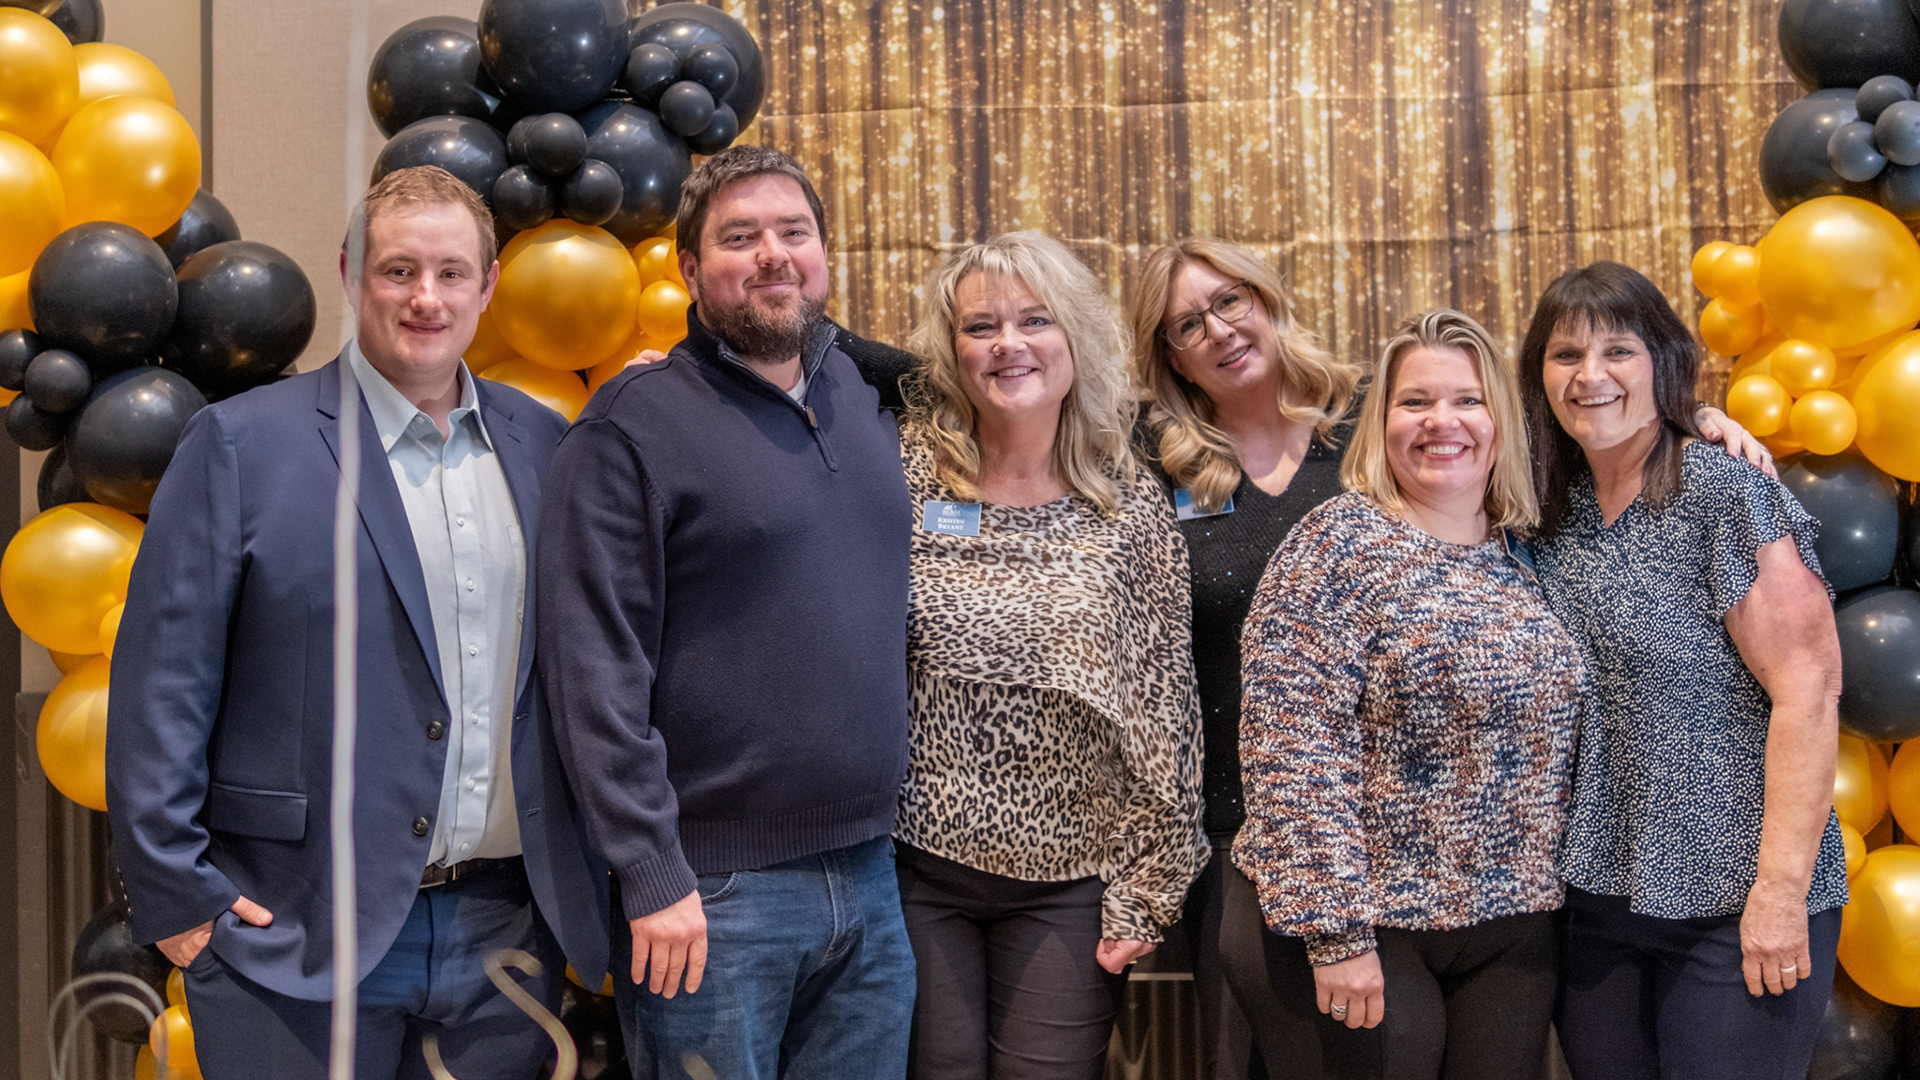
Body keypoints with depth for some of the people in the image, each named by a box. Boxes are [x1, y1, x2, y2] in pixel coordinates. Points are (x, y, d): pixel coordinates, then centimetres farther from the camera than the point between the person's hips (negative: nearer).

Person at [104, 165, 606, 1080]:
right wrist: (174, 894, -9)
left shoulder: (544, 445, 9)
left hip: (505, 930, 4)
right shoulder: (241, 444, -3)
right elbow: (162, 684, -5)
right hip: (300, 936, -4)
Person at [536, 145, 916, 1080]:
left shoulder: (869, 399, 11)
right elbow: (595, 670, -12)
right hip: (715, 896, -6)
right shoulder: (633, 425, -8)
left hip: (872, 882, 6)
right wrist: (652, 877, -16)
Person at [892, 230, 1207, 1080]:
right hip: (915, 871, 0)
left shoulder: (1132, 508, 0)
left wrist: (1144, 892, 1)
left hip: (1068, 882, 1)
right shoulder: (900, 474, -3)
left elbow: (1164, 713, 2)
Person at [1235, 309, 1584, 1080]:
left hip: (1515, 923, 5)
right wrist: (1334, 930, -19)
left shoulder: (1529, 551, 8)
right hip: (1374, 925, -5)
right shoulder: (1338, 544, -9)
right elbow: (1293, 752, -15)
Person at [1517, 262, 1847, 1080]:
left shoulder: (1727, 495, -11)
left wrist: (1781, 888, -19)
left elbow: (1808, 689, -15)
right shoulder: (1554, 511, 7)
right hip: (1592, 895, 6)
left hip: (1731, 906, -6)